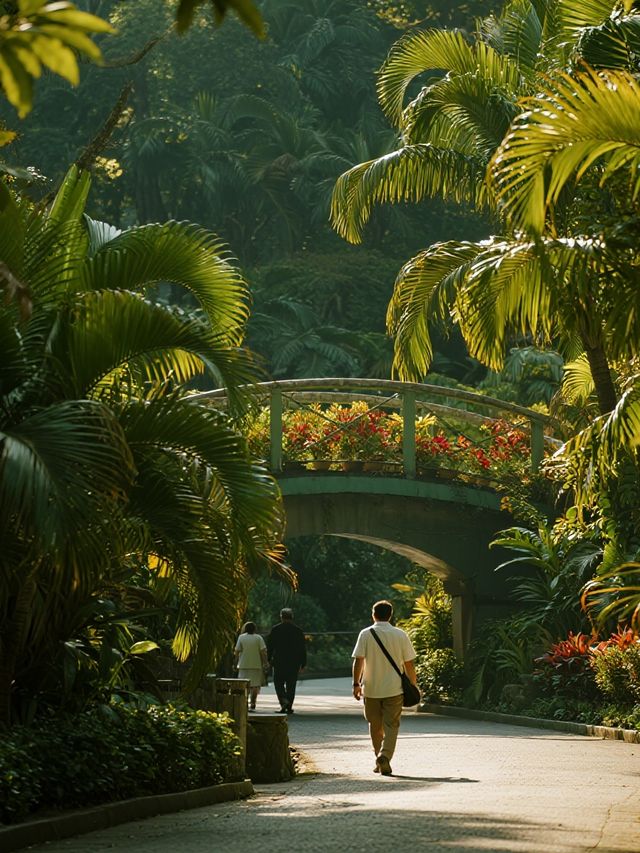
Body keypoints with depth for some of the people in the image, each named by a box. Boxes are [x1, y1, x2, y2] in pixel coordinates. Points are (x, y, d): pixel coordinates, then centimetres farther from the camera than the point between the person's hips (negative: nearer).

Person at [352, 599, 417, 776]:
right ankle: (385, 756, -19)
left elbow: (358, 660, -10)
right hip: (394, 688, 0)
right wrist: (412, 686, 11)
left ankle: (379, 761, 23)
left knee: (375, 726, 15)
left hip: (371, 688, 0)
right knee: (391, 725, 1)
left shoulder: (365, 634, -3)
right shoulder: (400, 635, -1)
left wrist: (356, 683, -7)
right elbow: (409, 664, 2)